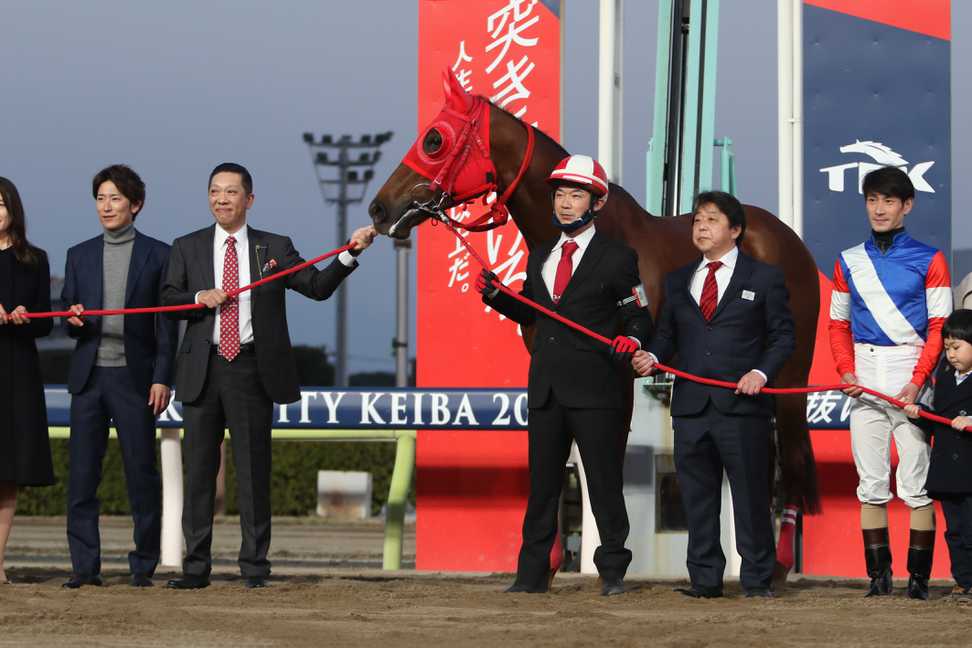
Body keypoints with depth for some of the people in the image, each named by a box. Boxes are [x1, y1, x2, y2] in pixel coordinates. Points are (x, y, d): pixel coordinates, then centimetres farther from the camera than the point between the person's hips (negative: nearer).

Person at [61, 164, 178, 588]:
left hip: (135, 377, -3)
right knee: (82, 474, 0)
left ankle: (144, 566, 5)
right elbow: (68, 323, 16)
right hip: (88, 377, 3)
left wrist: (162, 378, -6)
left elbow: (167, 323, 2)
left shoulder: (157, 255, 4)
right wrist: (73, 319, -8)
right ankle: (85, 566, 4)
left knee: (141, 473, -2)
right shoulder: (80, 256, 14)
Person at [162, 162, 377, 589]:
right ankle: (196, 567, 6)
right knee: (199, 470, 2)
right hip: (203, 370, 1)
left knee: (254, 470, 0)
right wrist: (200, 297, -13)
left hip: (253, 369, -1)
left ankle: (254, 566, 5)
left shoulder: (274, 248, 8)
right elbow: (168, 301, 5)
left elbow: (318, 287, 4)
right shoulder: (187, 248, 11)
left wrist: (350, 253, -8)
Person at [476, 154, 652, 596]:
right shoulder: (540, 257, 14)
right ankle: (533, 574, 13)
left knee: (604, 485, 0)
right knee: (542, 484, 8)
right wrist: (496, 296, 6)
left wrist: (633, 340, -21)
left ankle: (613, 572, 8)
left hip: (595, 389, -5)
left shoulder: (617, 259, -2)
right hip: (546, 389, 5)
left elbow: (639, 318, 0)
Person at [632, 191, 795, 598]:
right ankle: (705, 579, 11)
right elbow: (667, 334, 18)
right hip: (691, 407, 4)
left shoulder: (764, 278, 6)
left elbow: (782, 335, 4)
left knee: (751, 495, -2)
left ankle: (757, 579, 5)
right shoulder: (678, 281, 18)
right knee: (697, 496, 5)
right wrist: (653, 357, -3)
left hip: (742, 405, -4)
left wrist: (762, 371, -11)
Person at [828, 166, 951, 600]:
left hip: (911, 373, -4)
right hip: (865, 378, 4)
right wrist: (846, 371, -1)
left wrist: (917, 382, -13)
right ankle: (878, 575, 5)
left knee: (916, 482, -7)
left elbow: (939, 328, -2)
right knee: (870, 482, 2)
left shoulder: (928, 260, 1)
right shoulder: (849, 262, 13)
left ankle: (919, 577, -5)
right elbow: (838, 324, 16)